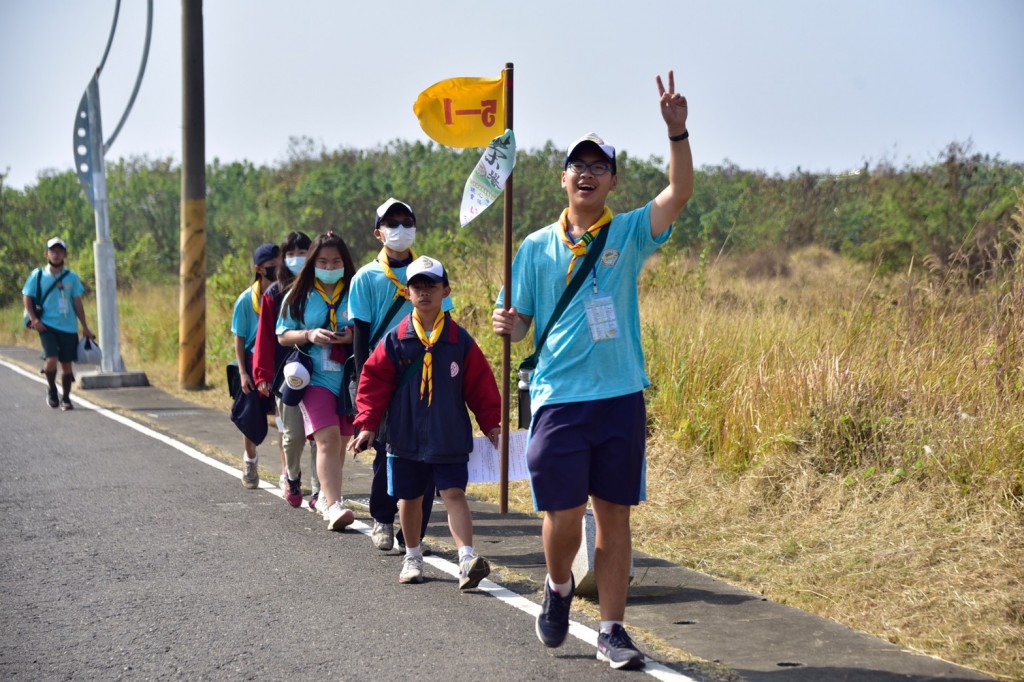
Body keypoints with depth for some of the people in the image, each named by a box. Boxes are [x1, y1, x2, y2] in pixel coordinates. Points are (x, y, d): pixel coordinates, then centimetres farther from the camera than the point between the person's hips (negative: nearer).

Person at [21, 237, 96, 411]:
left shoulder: (72, 277, 6)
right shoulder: (38, 275, 2)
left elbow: (77, 303, 9)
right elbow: (27, 298, 4)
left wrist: (85, 328, 7)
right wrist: (34, 319, -10)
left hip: (69, 327, 2)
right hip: (47, 325, -2)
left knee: (67, 363, 4)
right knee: (51, 359, -18)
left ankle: (66, 399, 20)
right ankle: (51, 389, 10)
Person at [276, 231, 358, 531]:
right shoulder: (299, 296, 7)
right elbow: (282, 335, 8)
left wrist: (353, 337, -13)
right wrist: (309, 335, -11)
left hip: (349, 379, 2)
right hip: (315, 379, -2)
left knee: (340, 442, 10)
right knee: (327, 438, -18)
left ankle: (326, 494, 30)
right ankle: (334, 506, -26)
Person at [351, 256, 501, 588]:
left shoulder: (460, 341, 0)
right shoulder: (395, 340, 0)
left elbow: (480, 386, 4)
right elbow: (374, 381, 1)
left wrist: (492, 424, 1)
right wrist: (367, 425, -4)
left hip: (449, 438, -1)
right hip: (405, 437, 2)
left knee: (454, 493, -9)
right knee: (409, 497, 12)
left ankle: (467, 559, -16)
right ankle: (412, 557, 28)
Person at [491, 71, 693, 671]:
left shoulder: (629, 234, 4)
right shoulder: (537, 247, 7)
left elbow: (681, 192, -11)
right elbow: (522, 323, 11)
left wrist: (678, 131, -24)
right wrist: (509, 325, -13)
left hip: (620, 397, 0)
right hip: (558, 397, 0)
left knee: (615, 515, 4)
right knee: (564, 516, -5)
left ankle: (613, 630, 14)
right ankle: (558, 587, 27)